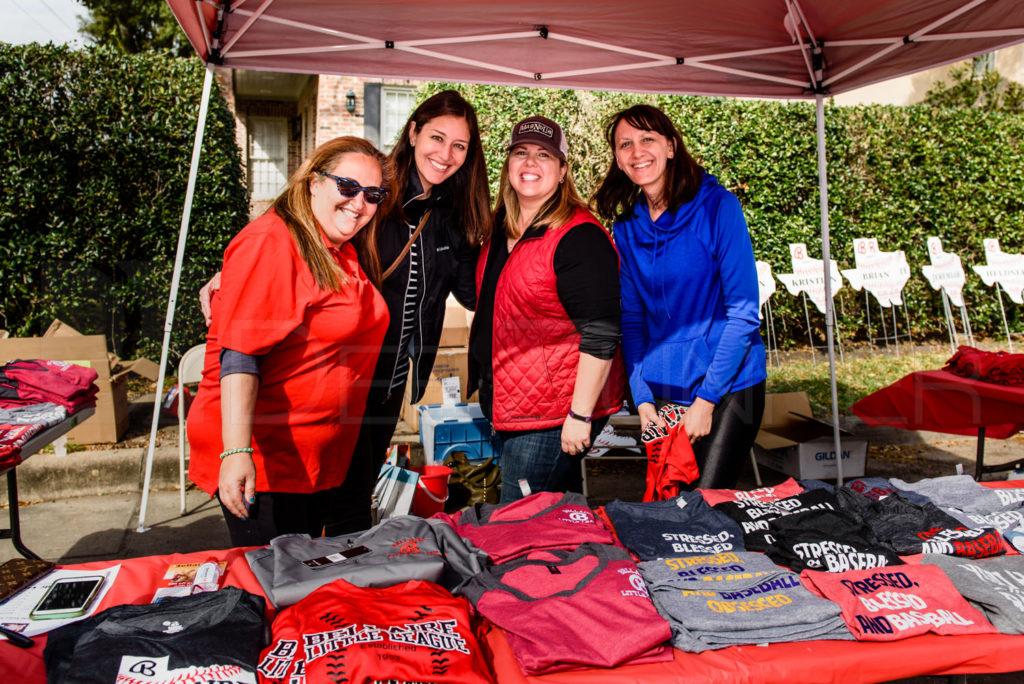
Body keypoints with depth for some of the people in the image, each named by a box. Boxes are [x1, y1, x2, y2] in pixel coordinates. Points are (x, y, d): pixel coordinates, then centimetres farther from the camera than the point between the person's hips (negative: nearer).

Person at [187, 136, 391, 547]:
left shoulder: (344, 253, 11)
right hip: (260, 463, -8)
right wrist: (236, 451, -31)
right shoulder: (270, 243, -16)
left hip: (321, 461, 9)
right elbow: (238, 354, -25)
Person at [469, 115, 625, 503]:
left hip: (555, 416, -8)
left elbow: (600, 336, -21)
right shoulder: (502, 228, 9)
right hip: (510, 405, 9)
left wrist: (580, 415, -22)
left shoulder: (579, 236, -18)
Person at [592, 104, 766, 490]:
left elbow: (744, 311, -12)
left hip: (728, 385, -4)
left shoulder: (718, 206, -9)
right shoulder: (626, 226, 4)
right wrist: (641, 397, -3)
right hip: (661, 389, 4)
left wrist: (706, 398, -15)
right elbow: (632, 318, 7)